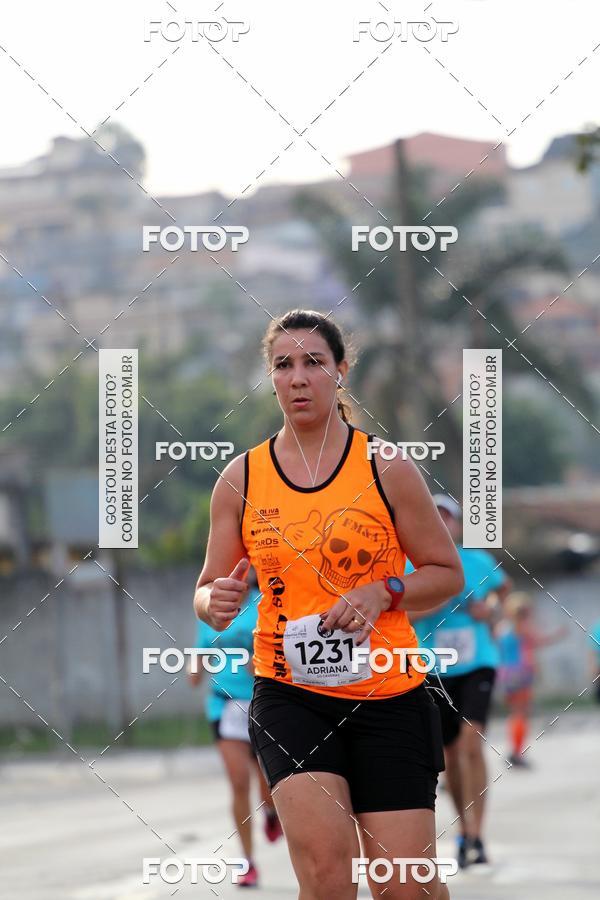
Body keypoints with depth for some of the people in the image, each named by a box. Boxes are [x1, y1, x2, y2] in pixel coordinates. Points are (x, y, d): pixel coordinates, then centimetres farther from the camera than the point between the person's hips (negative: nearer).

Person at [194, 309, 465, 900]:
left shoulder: (387, 468, 0)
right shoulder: (240, 479, 5)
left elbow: (448, 573, 6)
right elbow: (209, 589, 11)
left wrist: (382, 594, -12)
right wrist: (214, 602, -12)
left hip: (388, 695, -1)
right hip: (287, 692, 1)